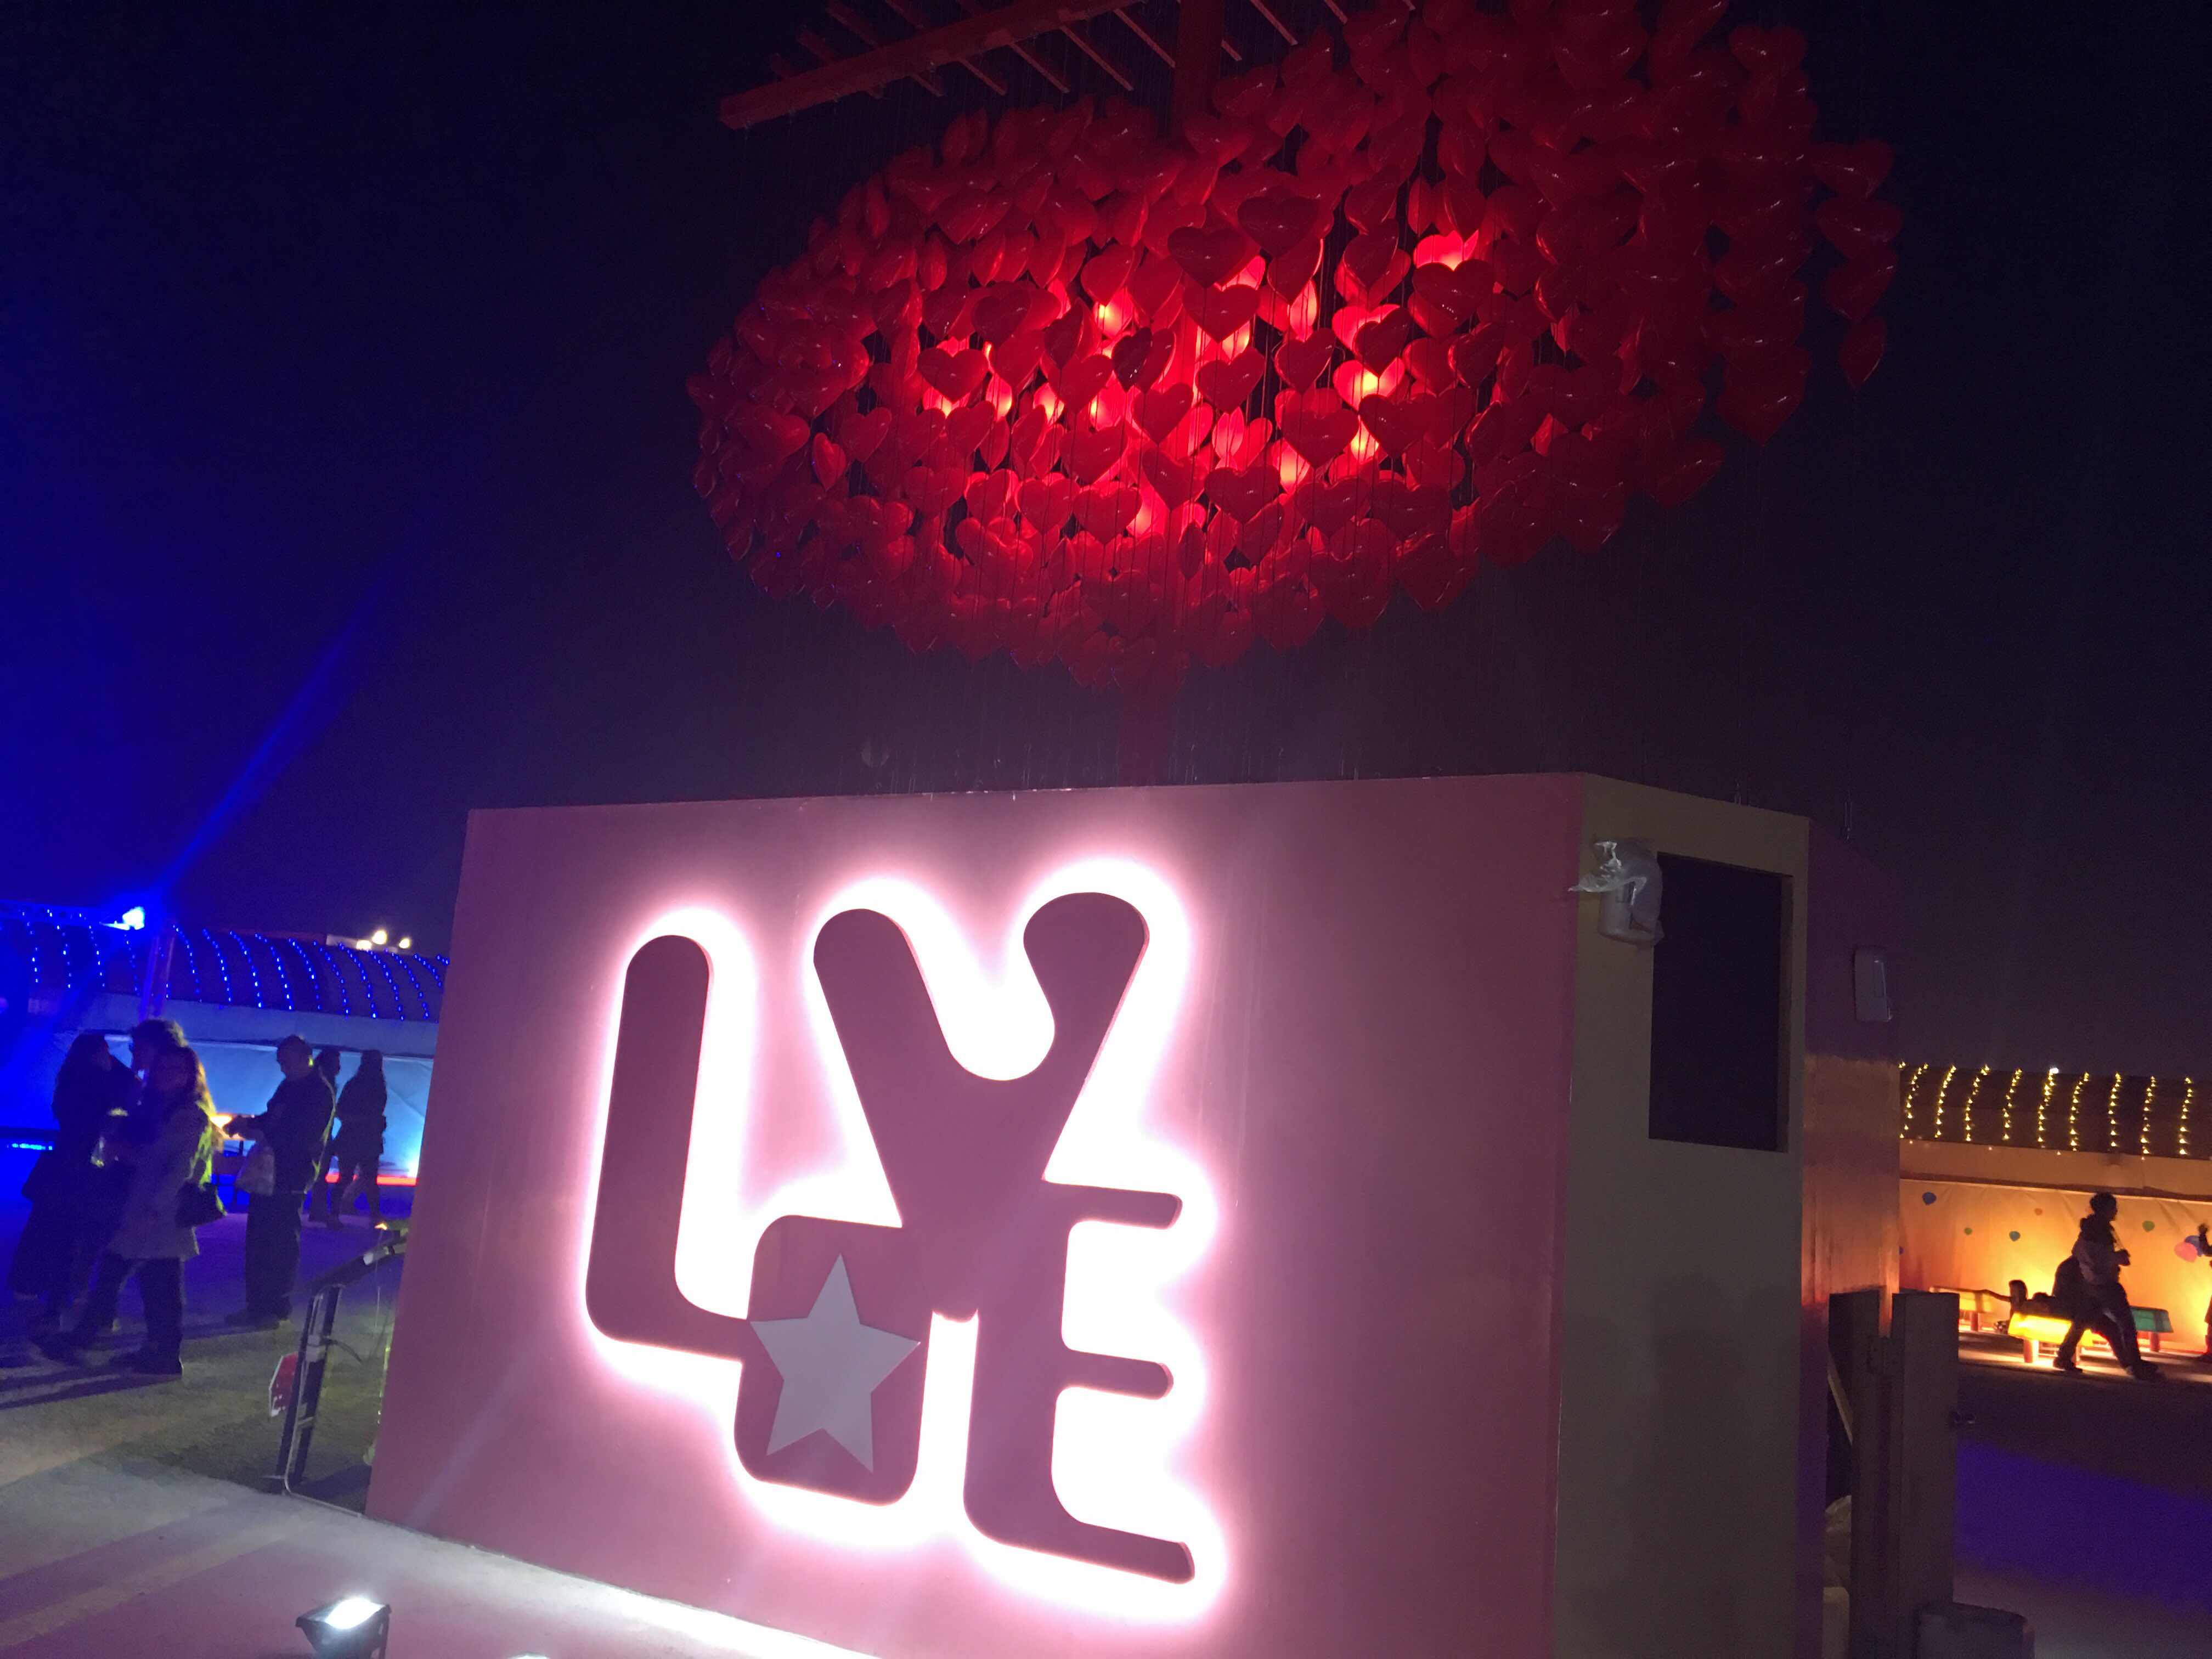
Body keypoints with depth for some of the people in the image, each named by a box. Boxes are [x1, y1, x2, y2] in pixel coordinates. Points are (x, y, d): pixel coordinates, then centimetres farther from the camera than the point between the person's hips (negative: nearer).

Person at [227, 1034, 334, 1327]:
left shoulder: (319, 1092, -12)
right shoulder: (288, 1087, 16)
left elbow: (303, 1137, -21)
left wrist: (258, 1134, -22)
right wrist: (248, 1123, 5)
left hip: (291, 1179, -9)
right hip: (267, 1174, 9)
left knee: (282, 1243, -4)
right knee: (257, 1241, 11)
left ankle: (278, 1308, 4)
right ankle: (257, 1306, 19)